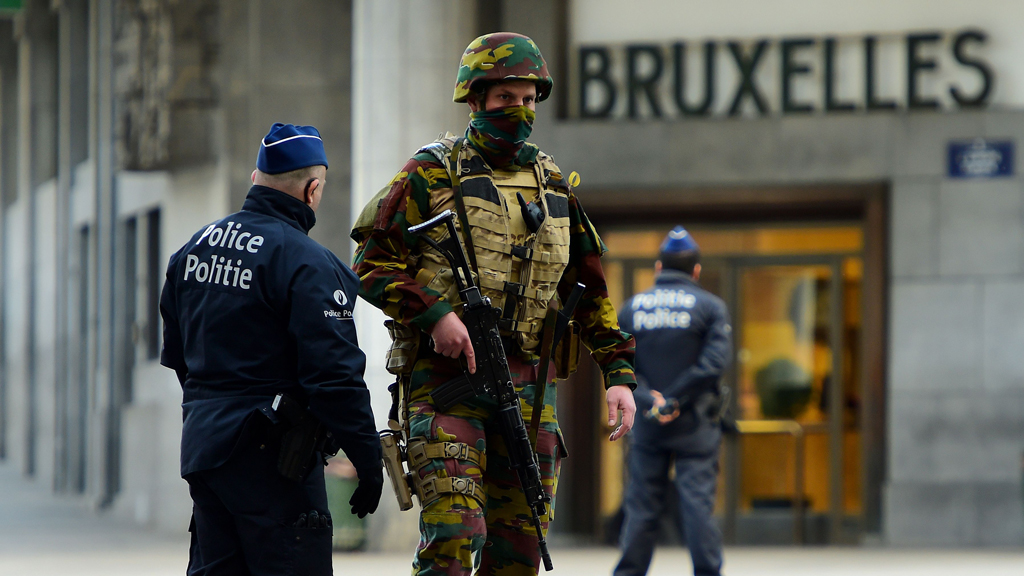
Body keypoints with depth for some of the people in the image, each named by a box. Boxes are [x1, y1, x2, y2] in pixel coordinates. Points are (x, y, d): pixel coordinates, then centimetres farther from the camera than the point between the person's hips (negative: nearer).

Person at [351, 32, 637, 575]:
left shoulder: (554, 186, 17)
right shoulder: (431, 174, 1)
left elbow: (591, 290, 19)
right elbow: (372, 263, -3)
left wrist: (619, 372, 9)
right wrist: (432, 312, -17)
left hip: (528, 384, 5)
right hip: (444, 374, -5)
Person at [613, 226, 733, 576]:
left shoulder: (631, 307, 6)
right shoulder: (710, 306, -1)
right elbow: (715, 359, -12)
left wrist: (648, 401, -11)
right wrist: (675, 398, -11)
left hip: (647, 426, 2)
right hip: (695, 425, -2)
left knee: (641, 506, 7)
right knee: (697, 502, -2)